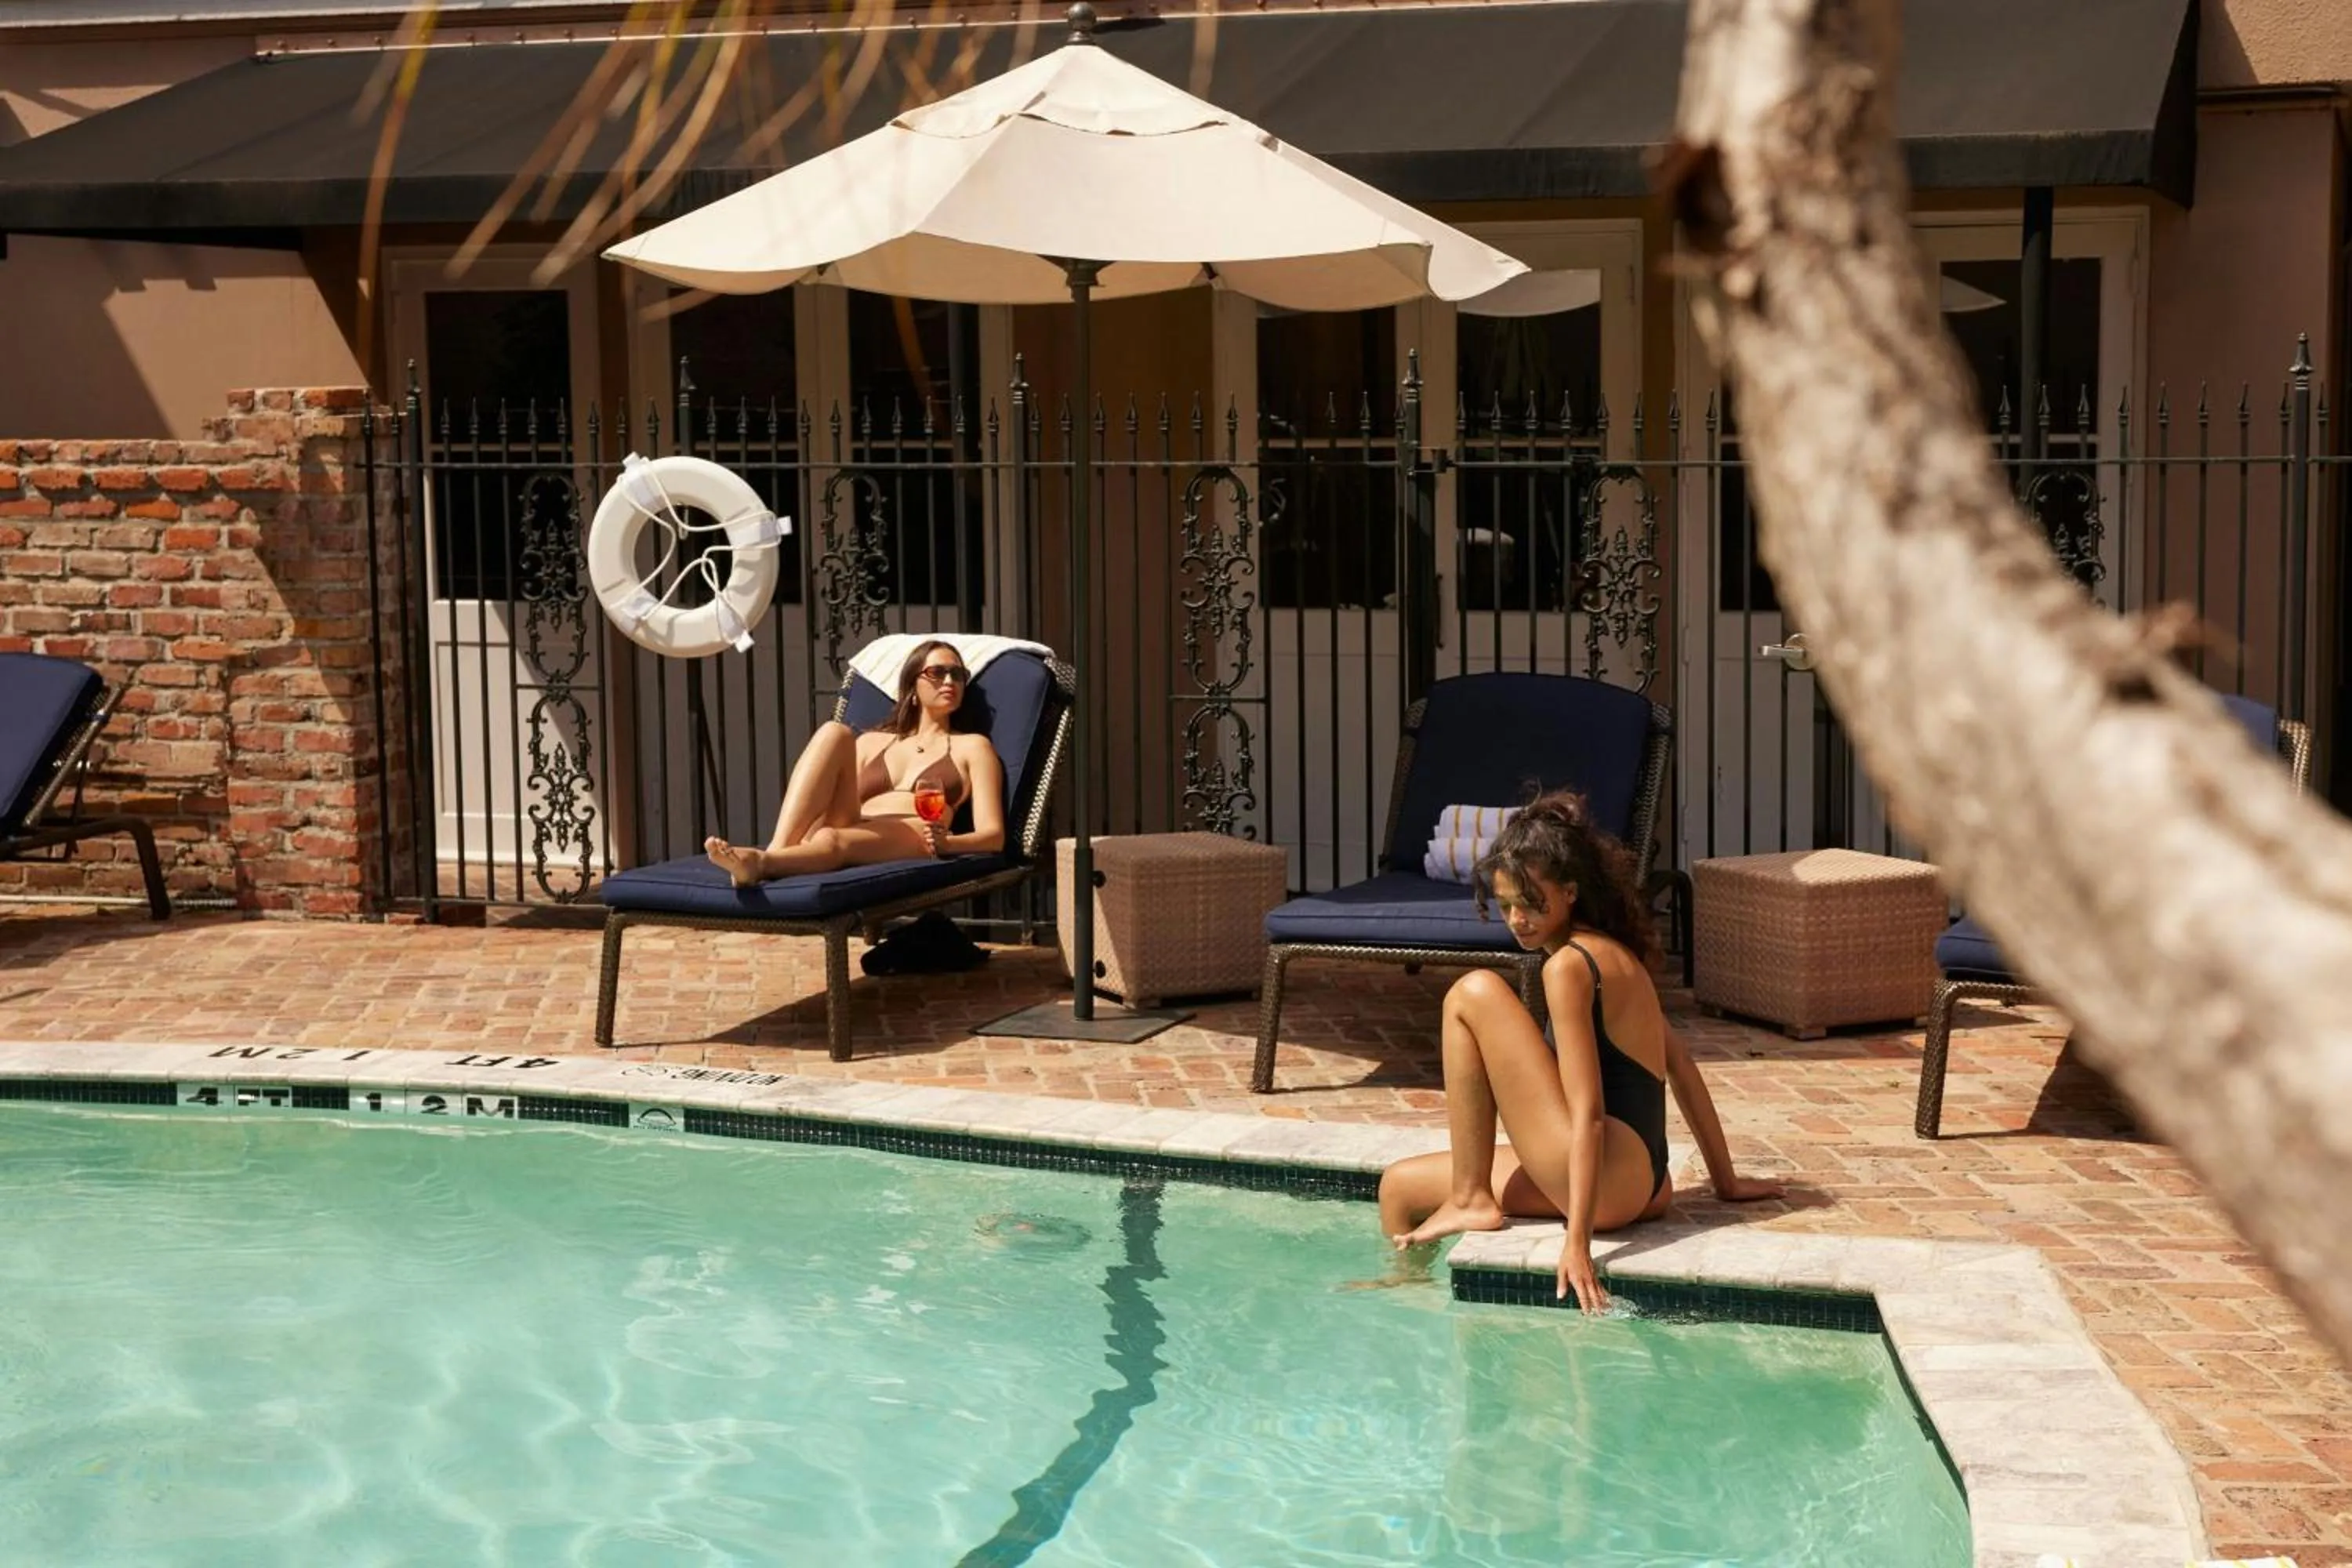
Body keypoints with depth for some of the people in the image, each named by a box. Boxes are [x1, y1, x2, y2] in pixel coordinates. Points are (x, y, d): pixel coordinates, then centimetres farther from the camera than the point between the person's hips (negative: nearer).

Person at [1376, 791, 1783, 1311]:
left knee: (1473, 994, -9)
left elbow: (1588, 1113, -20)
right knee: (1400, 1186, 14)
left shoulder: (1569, 965, -12)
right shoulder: (1615, 952, 16)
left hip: (1607, 1180, -10)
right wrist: (1726, 1181, 26)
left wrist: (1577, 1240, -24)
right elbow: (1682, 1066, 21)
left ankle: (1470, 1200, -5)